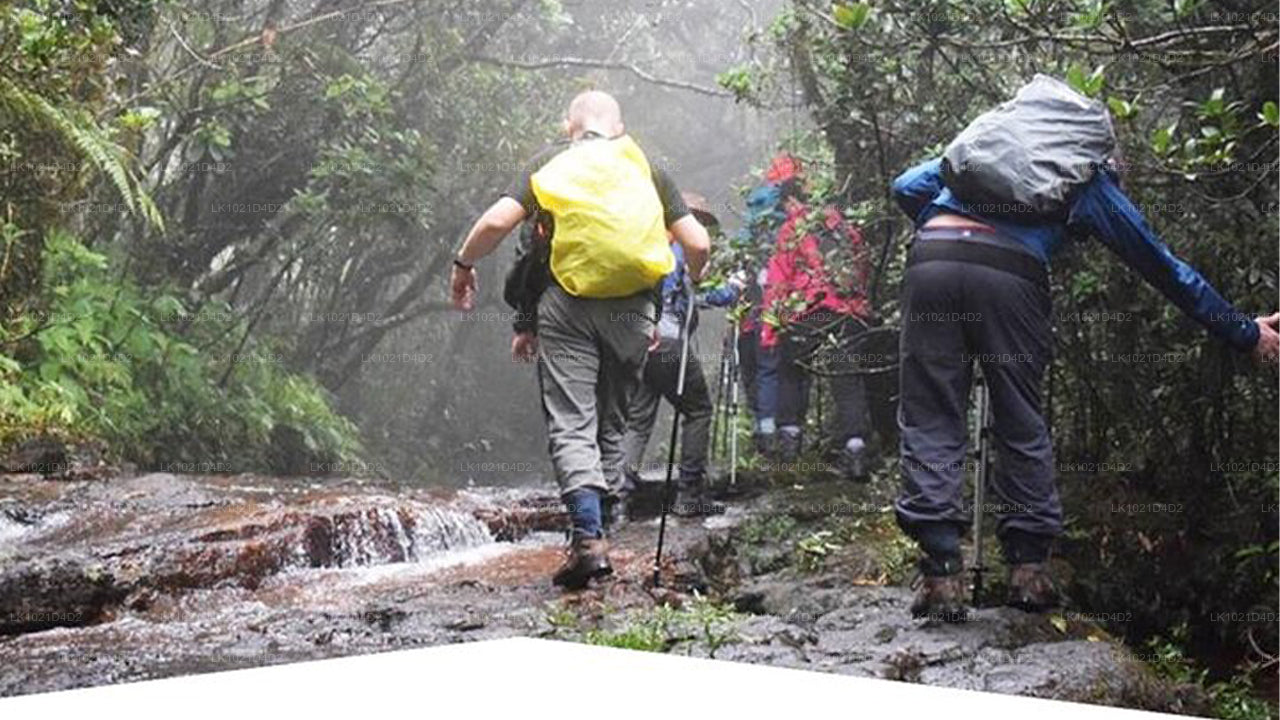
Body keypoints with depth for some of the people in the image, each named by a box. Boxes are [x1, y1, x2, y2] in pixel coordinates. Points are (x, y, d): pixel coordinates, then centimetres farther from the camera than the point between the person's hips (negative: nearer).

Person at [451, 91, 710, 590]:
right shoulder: (647, 170, 14)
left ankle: (588, 537, -19)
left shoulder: (551, 164, 10)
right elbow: (698, 245, 7)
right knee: (610, 424, 15)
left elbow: (497, 221, -4)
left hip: (568, 305, -2)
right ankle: (593, 525, 16)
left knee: (571, 424, -4)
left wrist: (463, 265, 13)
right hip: (633, 309, 2)